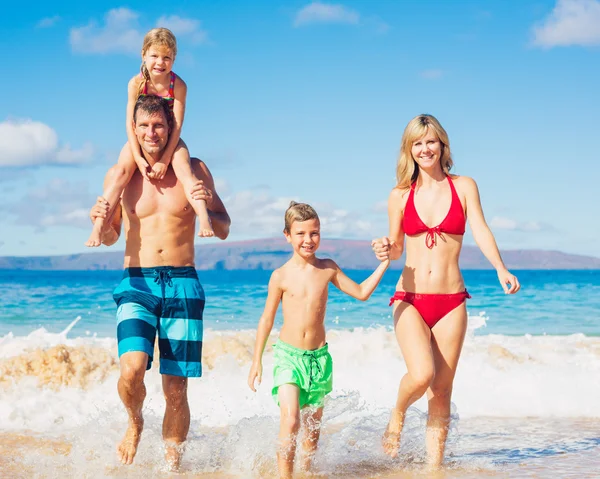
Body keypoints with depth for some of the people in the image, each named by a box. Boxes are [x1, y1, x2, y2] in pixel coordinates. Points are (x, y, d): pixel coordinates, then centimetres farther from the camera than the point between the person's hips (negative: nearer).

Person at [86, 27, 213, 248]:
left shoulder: (178, 85, -19)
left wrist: (165, 159, -26)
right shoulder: (136, 83, -17)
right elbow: (130, 123, -15)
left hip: (169, 139, 0)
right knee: (121, 171, -21)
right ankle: (98, 227, -28)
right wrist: (138, 158, -23)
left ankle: (204, 219, -37)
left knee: (184, 168, -27)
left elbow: (177, 125, -20)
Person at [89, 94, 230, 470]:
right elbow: (111, 238, 15)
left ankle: (173, 463, 19)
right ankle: (136, 423, 10)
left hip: (183, 285, 1)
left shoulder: (193, 170, 4)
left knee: (176, 389, 1)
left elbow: (223, 230, 7)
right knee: (132, 368, -23)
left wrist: (208, 207, -15)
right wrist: (102, 222, -9)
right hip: (137, 283, 0)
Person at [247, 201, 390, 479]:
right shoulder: (281, 276, -5)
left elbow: (361, 293, 11)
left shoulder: (328, 268, 2)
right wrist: (257, 361, 3)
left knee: (313, 425, 12)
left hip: (319, 355, 3)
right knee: (290, 419, -19)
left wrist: (383, 264, 3)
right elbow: (267, 319, 2)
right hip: (288, 355, -3)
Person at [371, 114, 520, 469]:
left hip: (451, 302, 1)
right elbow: (397, 247, 13)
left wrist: (501, 269, -24)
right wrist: (386, 250, -11)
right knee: (421, 374, -22)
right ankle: (398, 416, 10)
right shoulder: (401, 195, 6)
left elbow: (481, 230, -7)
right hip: (409, 300, -1)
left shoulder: (464, 187, 4)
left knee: (442, 393, 4)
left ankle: (434, 467, 15)